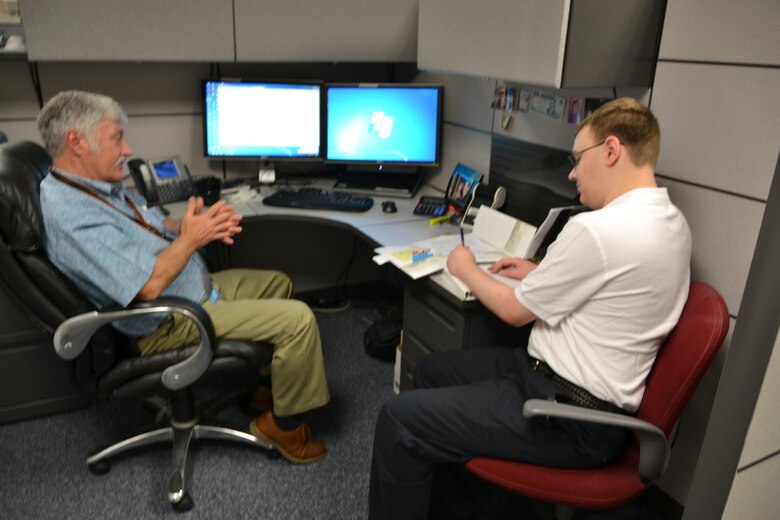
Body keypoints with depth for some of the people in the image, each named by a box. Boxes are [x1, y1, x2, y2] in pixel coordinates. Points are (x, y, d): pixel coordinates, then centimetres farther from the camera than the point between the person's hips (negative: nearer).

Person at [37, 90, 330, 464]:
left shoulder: (102, 185, 5)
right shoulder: (71, 216, -27)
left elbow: (154, 228, 14)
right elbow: (148, 286, -30)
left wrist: (194, 224, -7)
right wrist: (191, 237, -18)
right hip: (171, 322, -11)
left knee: (277, 283, 21)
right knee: (298, 319, -18)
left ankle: (267, 381, 29)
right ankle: (283, 422, 3)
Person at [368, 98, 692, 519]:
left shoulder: (597, 229, -25)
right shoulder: (671, 221, 5)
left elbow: (515, 311, -13)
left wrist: (466, 269, 4)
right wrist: (540, 274, 17)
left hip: (572, 418, -10)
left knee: (400, 420, -10)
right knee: (432, 370, 19)